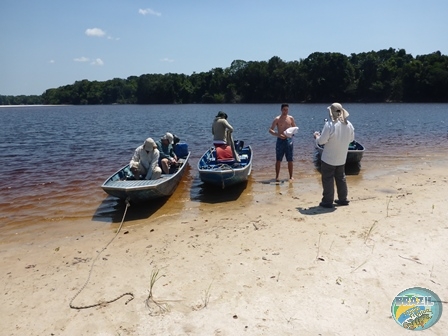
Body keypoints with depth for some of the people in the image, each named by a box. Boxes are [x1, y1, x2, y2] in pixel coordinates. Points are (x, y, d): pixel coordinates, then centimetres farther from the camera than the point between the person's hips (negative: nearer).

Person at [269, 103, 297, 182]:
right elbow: (270, 130, -6)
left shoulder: (291, 118, 4)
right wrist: (278, 134, -22)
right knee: (278, 160, 2)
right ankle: (277, 177, 10)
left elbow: (295, 128, 13)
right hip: (280, 140, -2)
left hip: (289, 140, 2)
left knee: (290, 160, 5)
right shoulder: (277, 119, -3)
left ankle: (291, 176, 16)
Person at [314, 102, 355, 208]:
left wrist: (317, 136, 1)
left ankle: (328, 201, 8)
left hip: (328, 159, -6)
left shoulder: (329, 124, -21)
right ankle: (343, 199, 27)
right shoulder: (349, 124, -1)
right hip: (342, 158, 6)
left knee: (328, 179, 4)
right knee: (341, 178, 19)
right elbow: (351, 139, 11)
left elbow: (322, 141, -19)